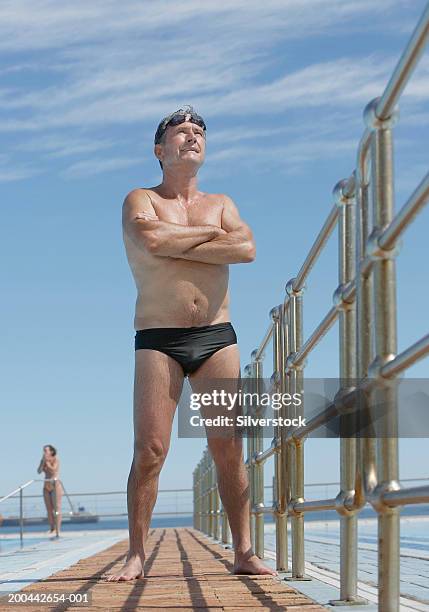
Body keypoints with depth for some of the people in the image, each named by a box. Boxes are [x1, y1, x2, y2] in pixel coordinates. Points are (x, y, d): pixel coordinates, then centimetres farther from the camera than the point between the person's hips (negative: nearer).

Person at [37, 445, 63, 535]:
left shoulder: (56, 460, -7)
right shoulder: (44, 460, 7)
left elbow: (53, 470, -21)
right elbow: (39, 471, -2)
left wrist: (47, 462, -16)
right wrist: (43, 461, -11)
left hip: (55, 485, -6)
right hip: (47, 486, 6)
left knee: (56, 508, -6)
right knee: (49, 509, 4)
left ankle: (57, 529, -7)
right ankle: (51, 529, 6)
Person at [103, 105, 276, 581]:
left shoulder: (221, 203, 16)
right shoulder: (140, 200, 7)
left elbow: (246, 249, -5)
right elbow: (150, 240, -17)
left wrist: (174, 245, -8)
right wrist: (211, 233, -5)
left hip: (217, 337, 3)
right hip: (158, 340, -3)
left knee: (229, 450, 0)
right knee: (149, 450, -9)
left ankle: (244, 553, 5)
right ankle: (136, 556, -1)